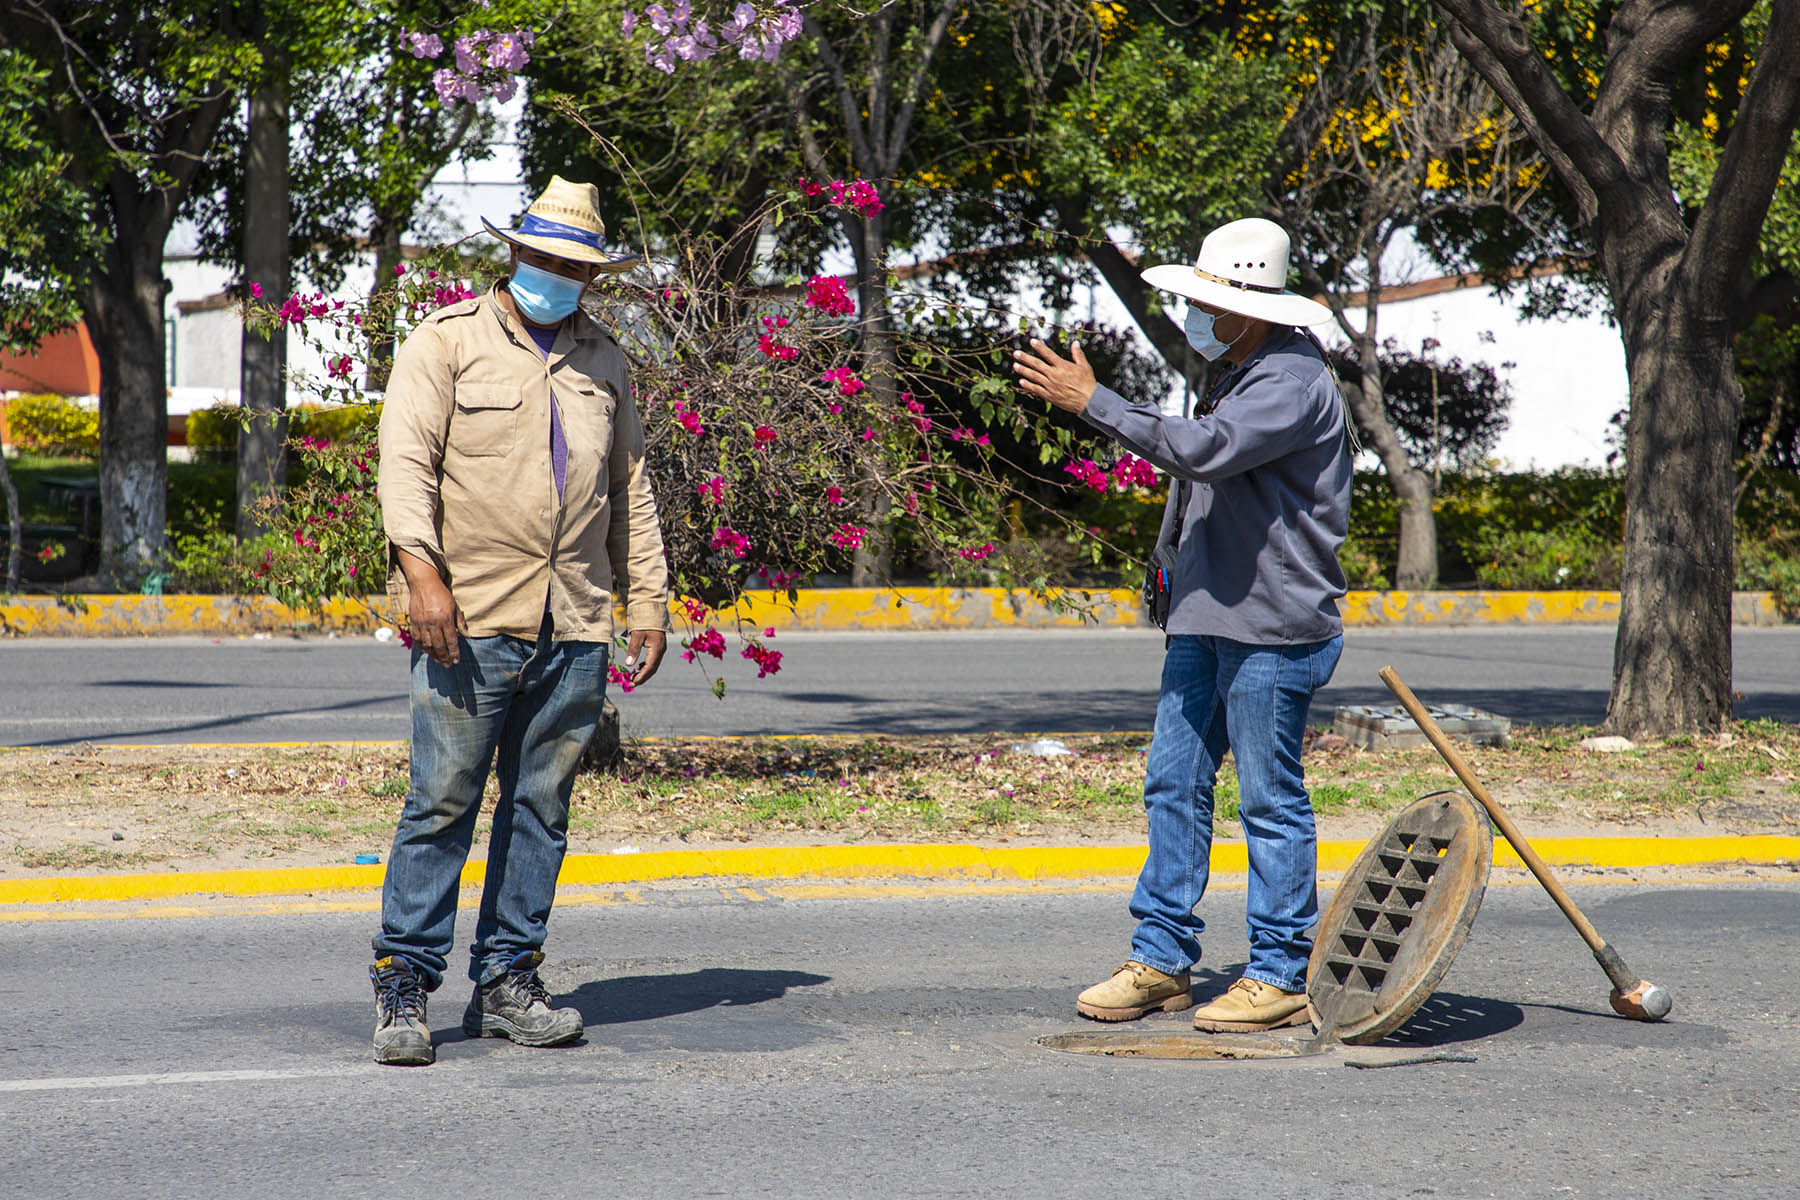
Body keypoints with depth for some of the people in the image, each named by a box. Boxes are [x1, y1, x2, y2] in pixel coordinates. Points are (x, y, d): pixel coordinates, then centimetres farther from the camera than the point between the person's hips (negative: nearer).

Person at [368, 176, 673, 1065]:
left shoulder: (601, 360, 19)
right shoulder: (448, 342, 3)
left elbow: (630, 490, 23)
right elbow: (406, 459, -7)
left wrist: (649, 603, 17)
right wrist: (422, 568, -20)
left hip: (574, 627, 5)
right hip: (470, 623, -5)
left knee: (541, 807, 6)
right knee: (442, 804, -6)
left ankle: (507, 981, 12)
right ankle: (402, 988, -1)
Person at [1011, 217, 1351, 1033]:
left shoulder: (1294, 383, -16)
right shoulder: (1237, 374, 15)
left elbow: (1204, 450, -29)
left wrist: (1092, 402, -25)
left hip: (1273, 627, -10)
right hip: (1206, 618, 10)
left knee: (1270, 798, -4)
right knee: (1174, 782, 9)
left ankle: (1281, 975, 3)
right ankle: (1161, 959, 14)